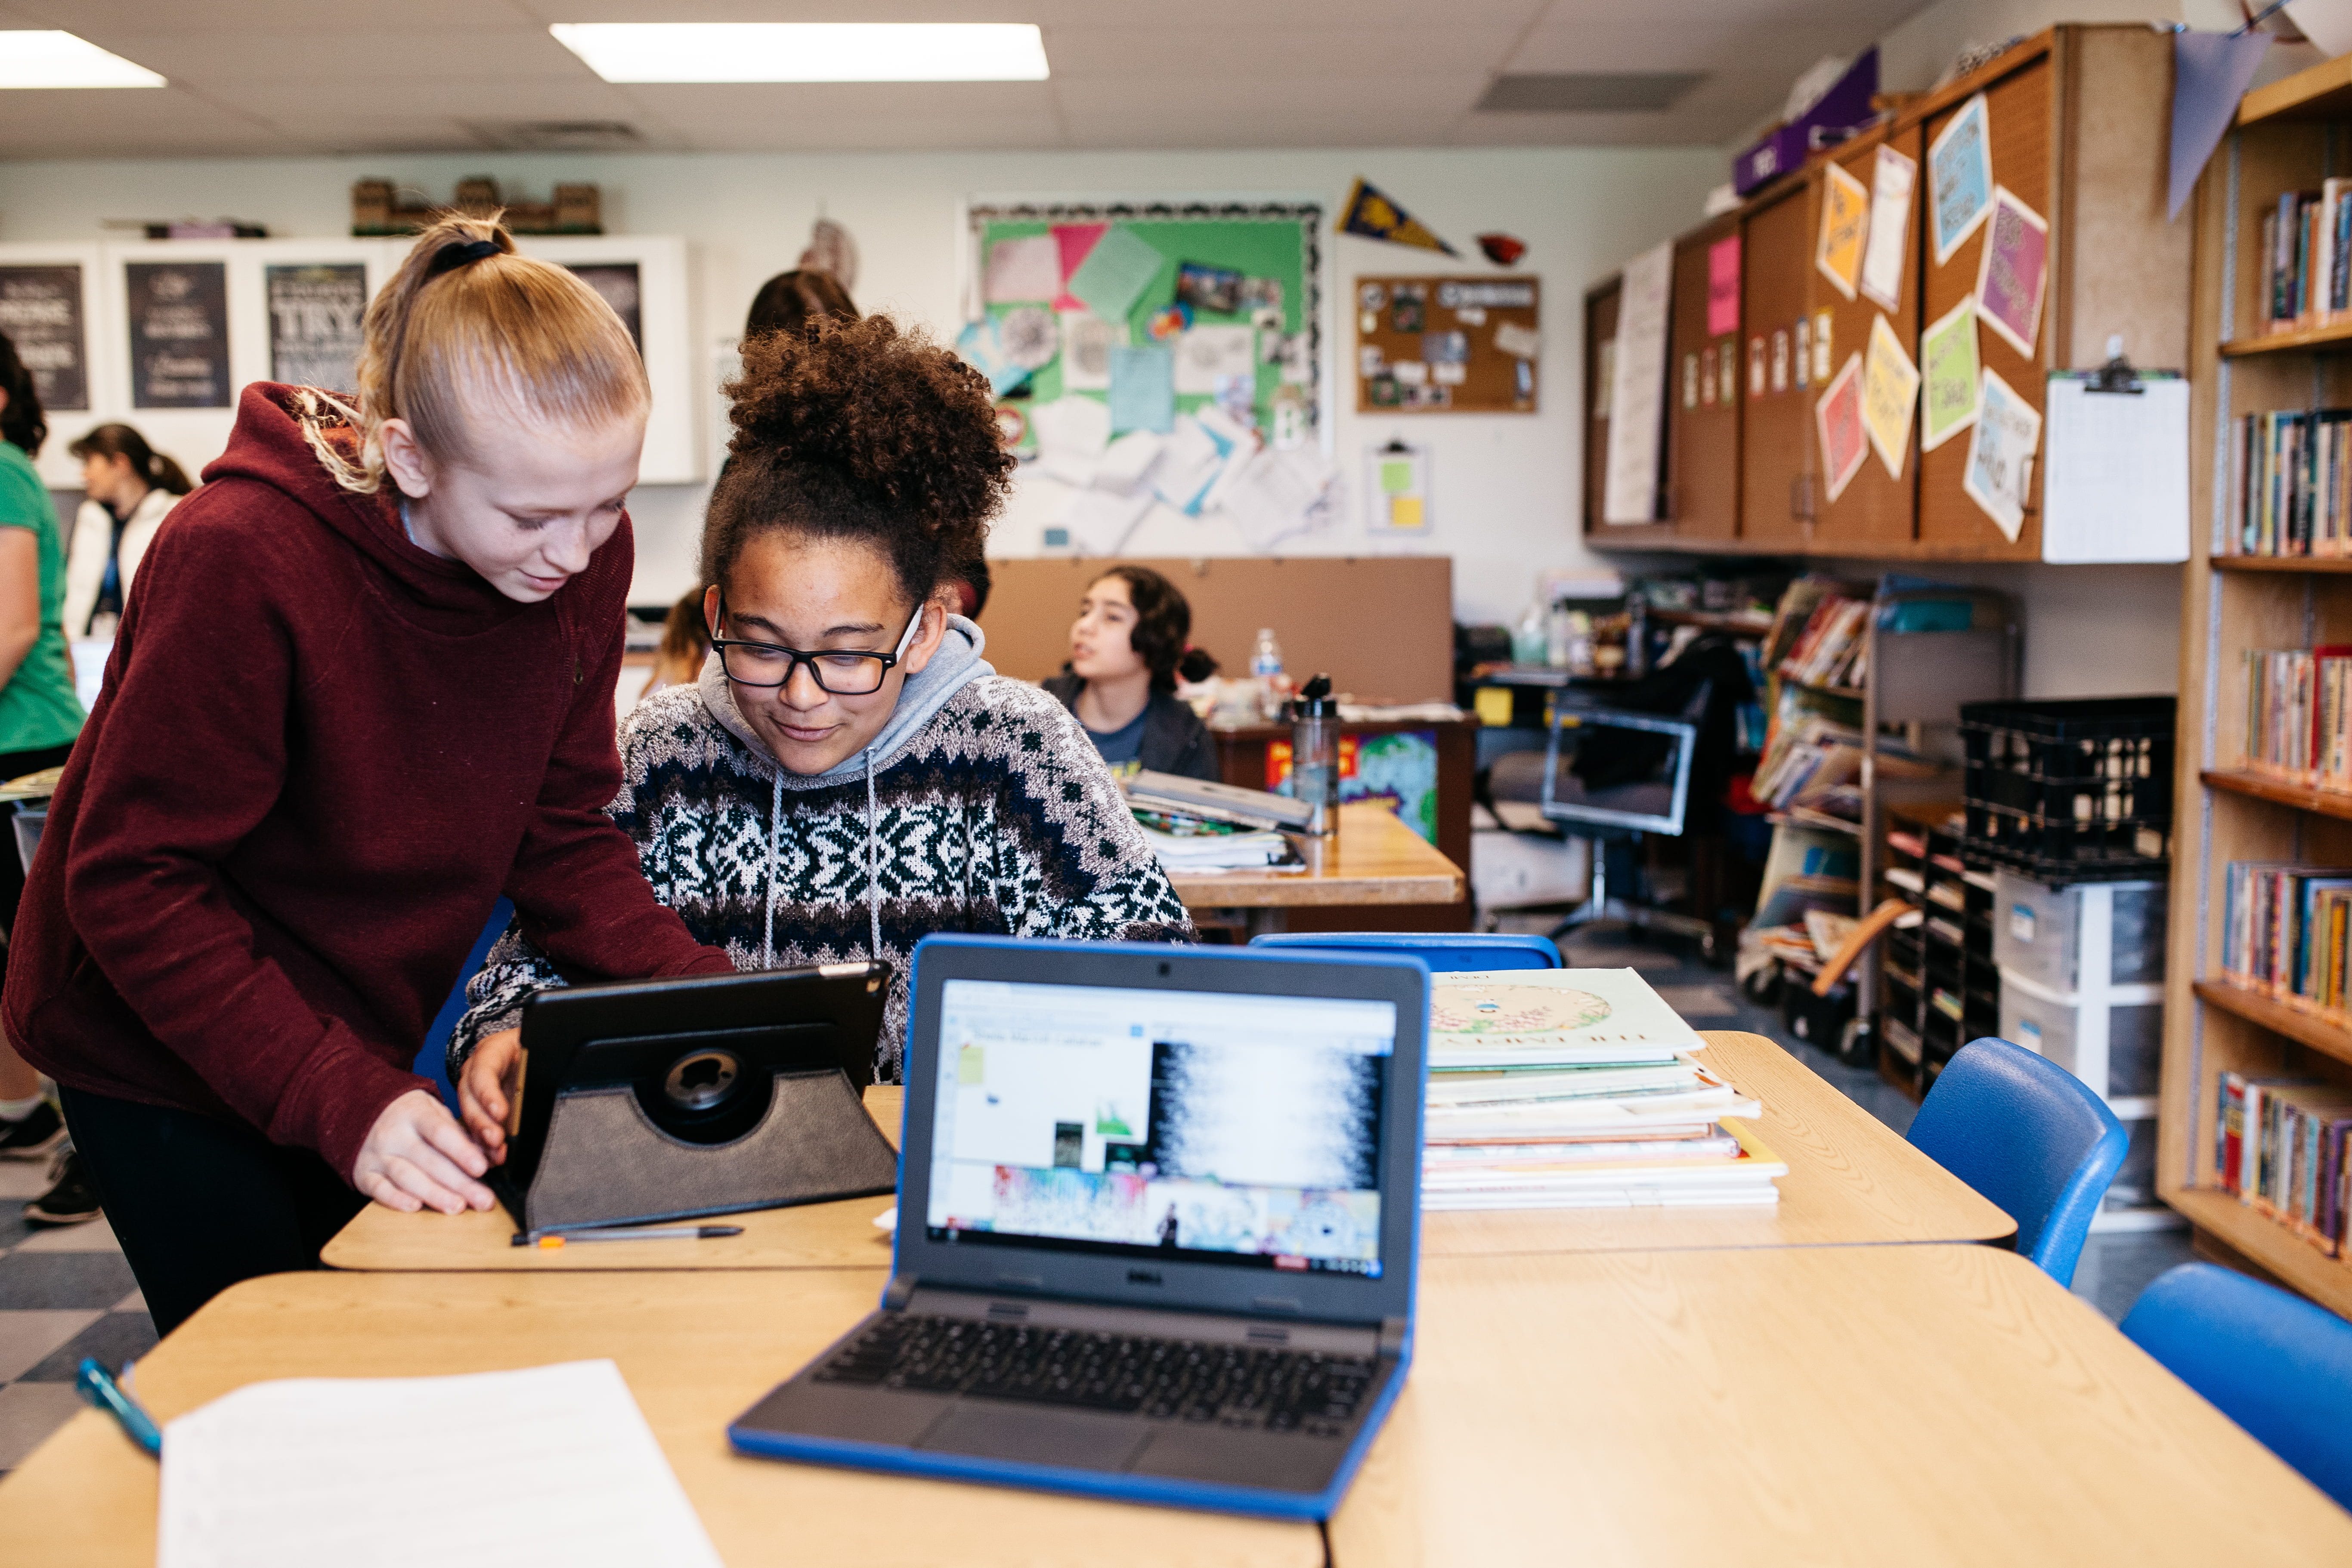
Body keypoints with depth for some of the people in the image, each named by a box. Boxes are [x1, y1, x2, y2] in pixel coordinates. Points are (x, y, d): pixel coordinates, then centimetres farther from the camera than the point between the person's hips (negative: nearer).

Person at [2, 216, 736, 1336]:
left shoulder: (584, 548, -13)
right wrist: (340, 1100, -33)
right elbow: (134, 883, -25)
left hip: (383, 1033, 5)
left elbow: (563, 836, -7)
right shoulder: (240, 556, -29)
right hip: (164, 1046, -4)